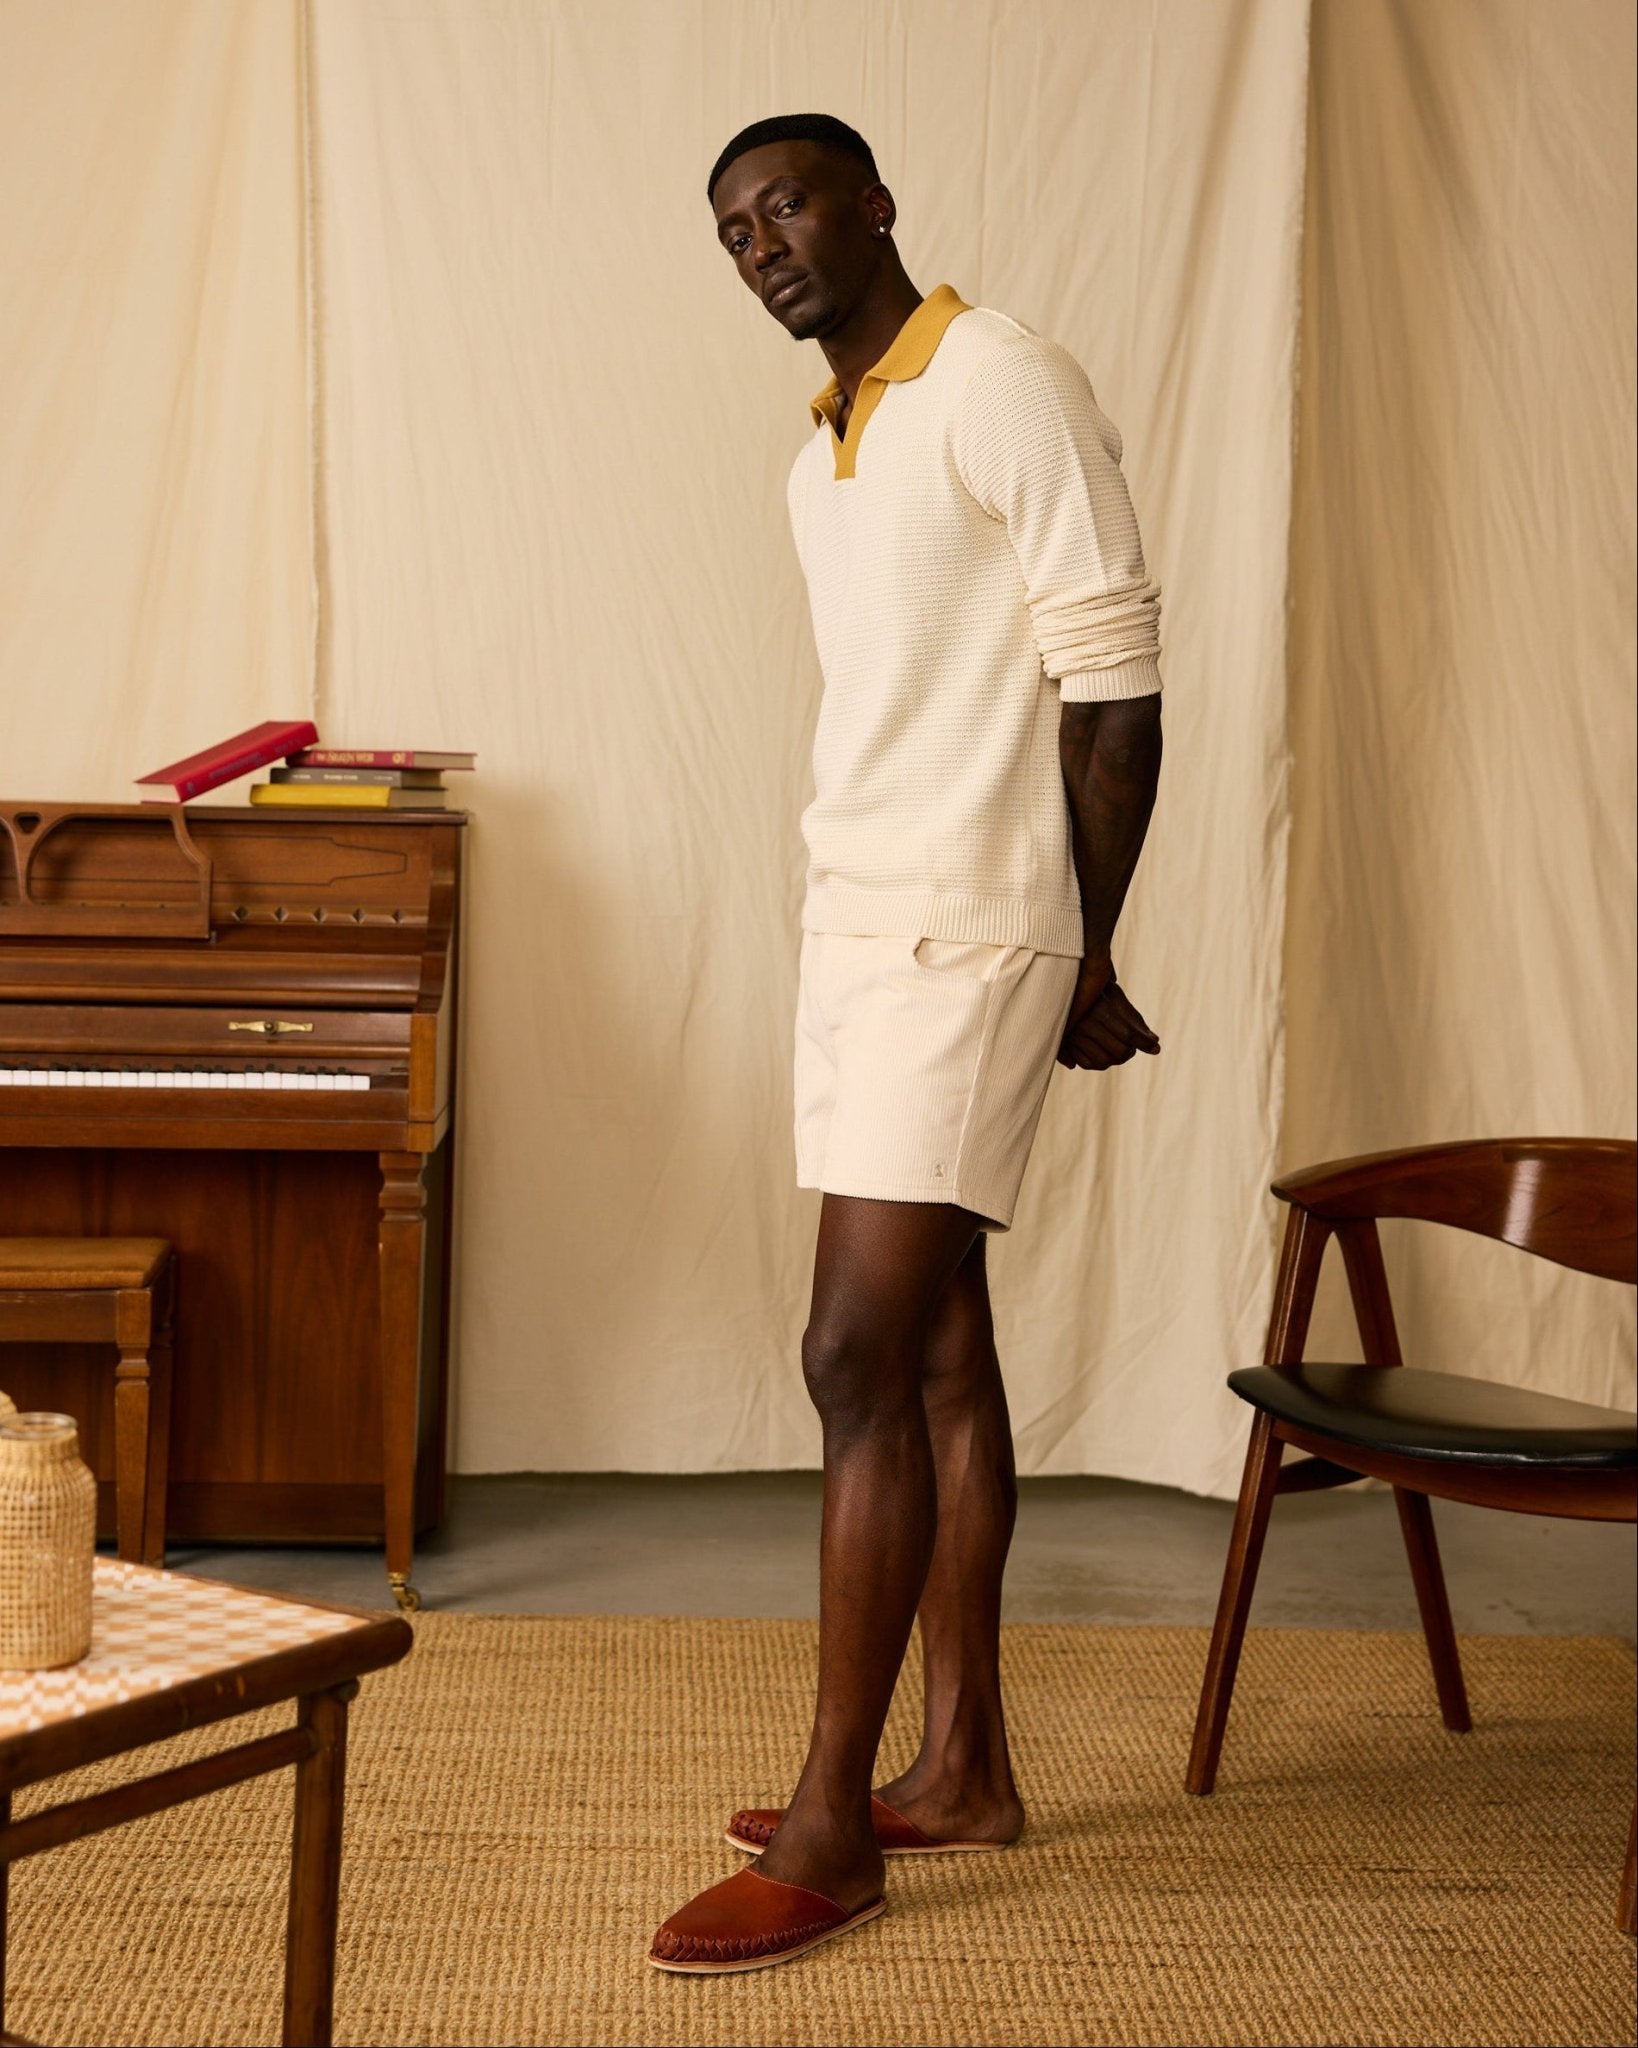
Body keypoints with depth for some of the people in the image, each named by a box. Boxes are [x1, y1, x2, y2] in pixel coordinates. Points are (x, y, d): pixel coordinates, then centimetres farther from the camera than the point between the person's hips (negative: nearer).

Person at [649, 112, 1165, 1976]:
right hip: (856, 920, 9)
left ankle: (832, 1824, -4)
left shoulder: (1002, 383, -8)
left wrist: (1084, 950, -11)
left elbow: (1113, 681, -12)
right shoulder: (822, 454, 18)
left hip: (964, 931, -9)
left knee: (860, 1359, -11)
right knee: (933, 1348, 11)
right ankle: (963, 1768, 19)